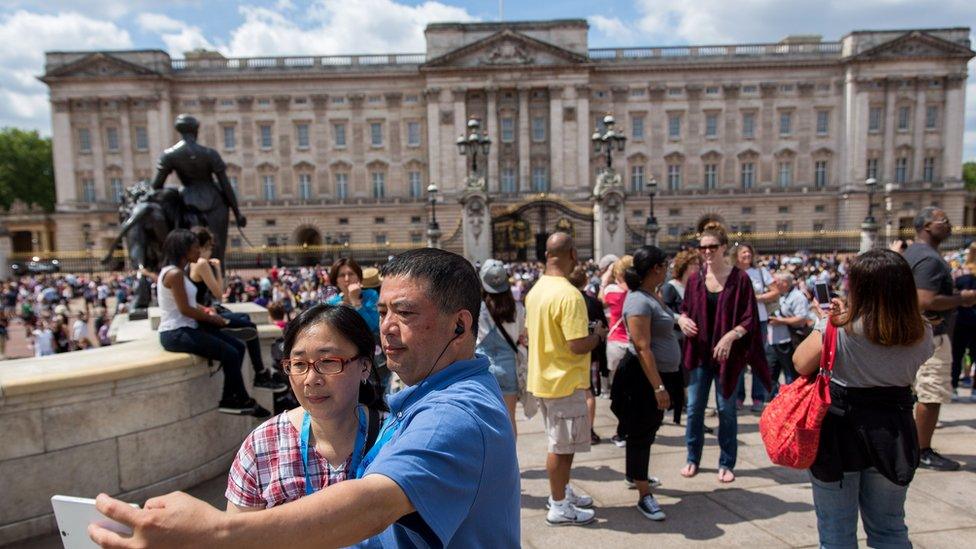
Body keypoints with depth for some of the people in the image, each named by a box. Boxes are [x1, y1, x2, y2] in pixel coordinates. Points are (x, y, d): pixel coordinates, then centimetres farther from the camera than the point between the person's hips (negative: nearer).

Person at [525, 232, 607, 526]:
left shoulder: (535, 291, 5)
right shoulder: (569, 295, -24)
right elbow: (579, 345, -25)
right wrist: (598, 335, -7)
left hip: (543, 378, 9)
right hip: (565, 381, -9)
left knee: (560, 443, 22)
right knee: (562, 446, 6)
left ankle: (562, 491, 36)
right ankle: (559, 506, 20)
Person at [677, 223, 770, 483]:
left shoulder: (740, 279, -7)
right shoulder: (695, 279, 3)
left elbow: (750, 320, -7)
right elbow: (685, 309, 12)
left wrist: (731, 336, -22)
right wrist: (682, 319, -10)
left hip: (727, 354, -3)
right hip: (699, 352, 3)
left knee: (726, 409, 9)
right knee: (694, 407, 8)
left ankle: (726, 464, 24)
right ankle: (692, 459, 24)